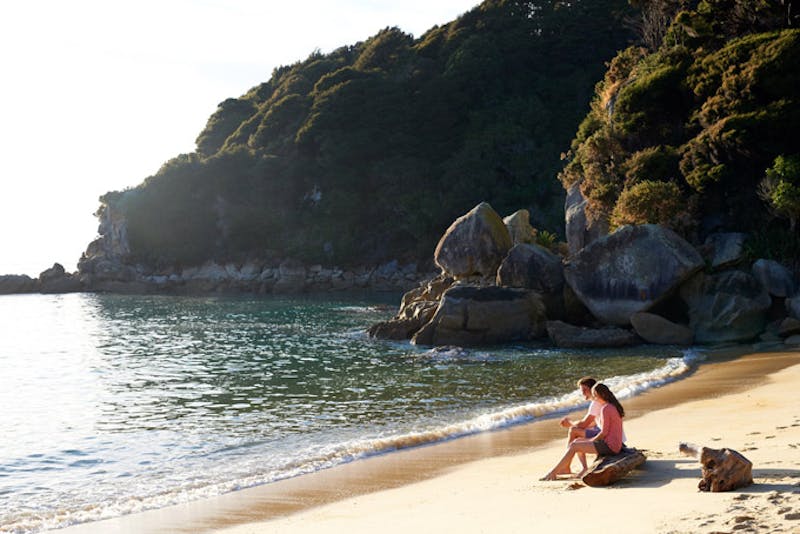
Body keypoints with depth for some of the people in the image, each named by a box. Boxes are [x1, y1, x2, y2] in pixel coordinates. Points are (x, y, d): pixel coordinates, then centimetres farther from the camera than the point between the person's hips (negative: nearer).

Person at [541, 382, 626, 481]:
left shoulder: (605, 409, -16)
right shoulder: (613, 406, 14)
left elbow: (604, 432, -17)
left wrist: (591, 441, -2)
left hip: (609, 446, -10)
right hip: (613, 445, 10)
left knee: (573, 447, -9)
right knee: (576, 441, 15)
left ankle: (553, 472, -3)